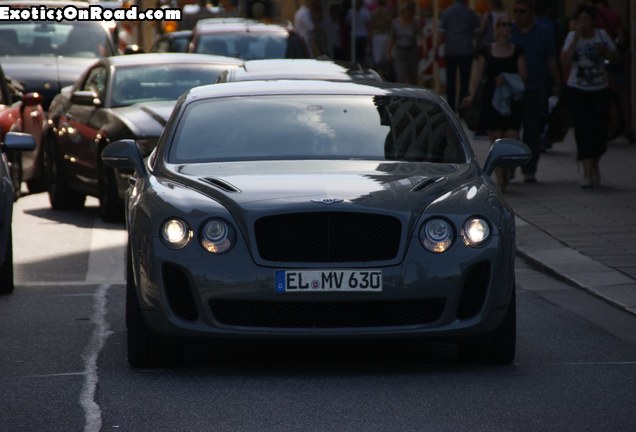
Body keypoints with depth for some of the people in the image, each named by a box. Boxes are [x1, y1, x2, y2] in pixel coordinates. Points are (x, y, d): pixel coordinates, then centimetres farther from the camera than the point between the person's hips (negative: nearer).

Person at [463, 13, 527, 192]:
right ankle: (500, 179, 7)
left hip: (512, 101, 0)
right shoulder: (486, 51, 6)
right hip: (491, 100, 0)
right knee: (496, 142, 0)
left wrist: (507, 79, -15)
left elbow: (523, 76, 3)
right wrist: (471, 95, -12)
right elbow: (478, 75, 1)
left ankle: (507, 172, 14)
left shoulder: (518, 51, 7)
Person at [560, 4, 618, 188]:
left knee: (599, 130, 2)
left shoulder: (601, 35, 2)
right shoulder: (572, 37, -4)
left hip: (600, 90, 2)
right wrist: (576, 38, -21)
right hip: (578, 90, -2)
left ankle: (594, 166, 27)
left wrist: (605, 51, -13)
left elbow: (615, 55, 9)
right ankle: (587, 171, -11)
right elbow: (565, 60, -16)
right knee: (583, 131, -10)